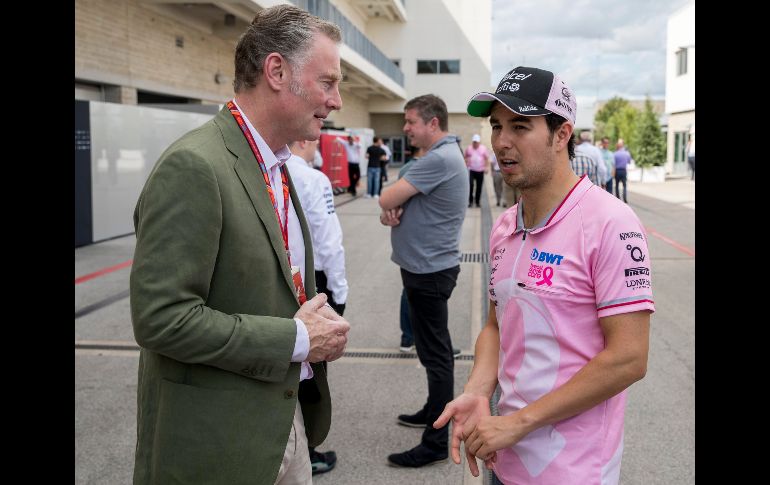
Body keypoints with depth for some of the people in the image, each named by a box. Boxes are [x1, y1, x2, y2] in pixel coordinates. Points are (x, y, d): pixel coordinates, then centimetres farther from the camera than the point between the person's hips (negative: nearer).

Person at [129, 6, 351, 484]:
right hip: (218, 444, -8)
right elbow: (160, 317, -25)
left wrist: (320, 321, -3)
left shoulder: (278, 167, 9)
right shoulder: (193, 167, -20)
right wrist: (297, 337, -18)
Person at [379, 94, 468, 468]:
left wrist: (390, 206, 0)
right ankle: (435, 411, 35)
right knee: (433, 348, 20)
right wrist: (392, 211, -11)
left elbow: (386, 199, -22)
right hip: (425, 266, 10)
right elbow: (392, 201, 10)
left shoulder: (440, 159, -21)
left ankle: (436, 442, 3)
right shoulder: (439, 156, 14)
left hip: (429, 270, -10)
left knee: (435, 353, -4)